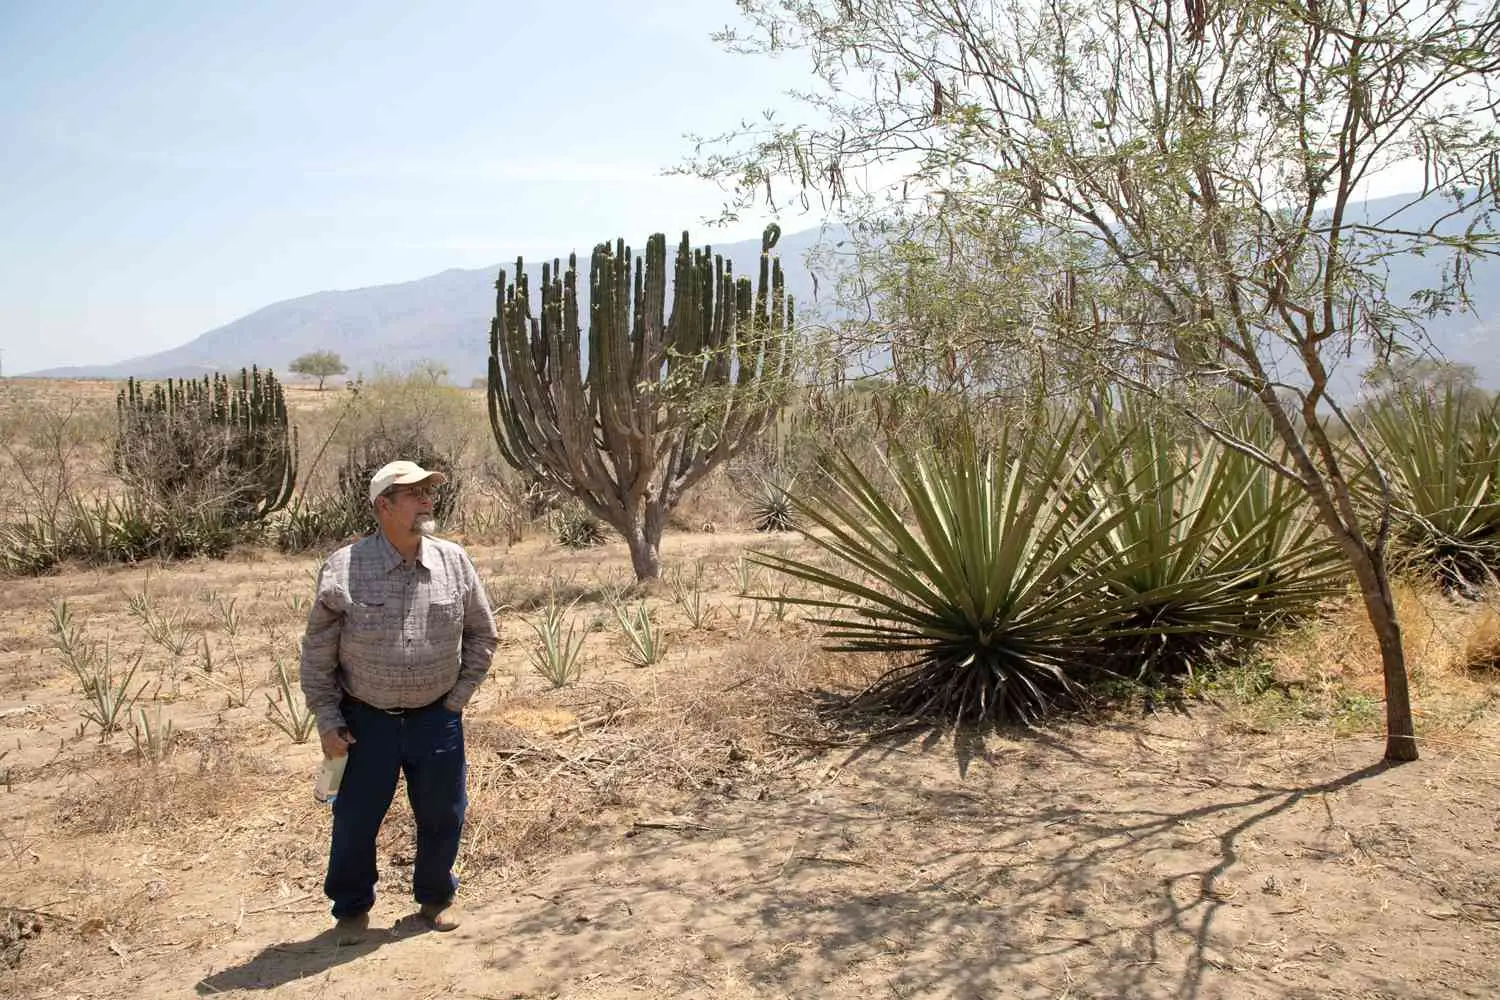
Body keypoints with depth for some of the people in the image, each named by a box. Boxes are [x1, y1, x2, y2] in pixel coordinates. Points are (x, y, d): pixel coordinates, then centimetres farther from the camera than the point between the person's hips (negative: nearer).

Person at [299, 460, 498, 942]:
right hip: (366, 721, -2)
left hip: (436, 718, 2)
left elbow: (481, 632, 8)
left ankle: (435, 896, 36)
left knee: (442, 816, 12)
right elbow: (318, 650, -5)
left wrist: (459, 695, 5)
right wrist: (327, 719, -6)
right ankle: (352, 908, 32)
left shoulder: (454, 562, -5)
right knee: (355, 819, 9)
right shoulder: (343, 568, -12)